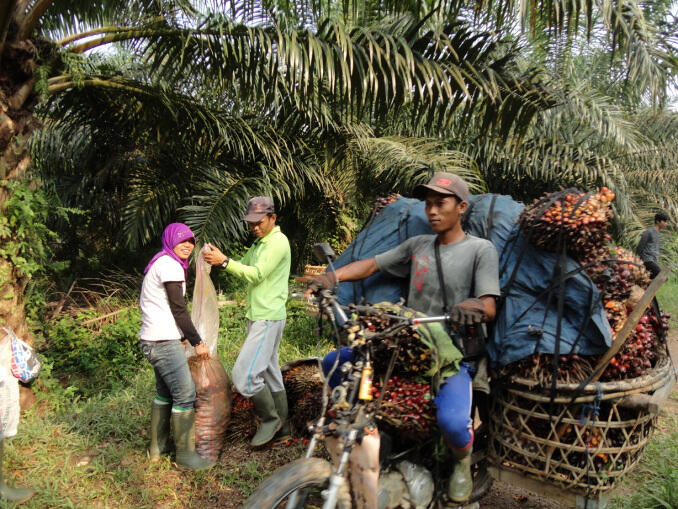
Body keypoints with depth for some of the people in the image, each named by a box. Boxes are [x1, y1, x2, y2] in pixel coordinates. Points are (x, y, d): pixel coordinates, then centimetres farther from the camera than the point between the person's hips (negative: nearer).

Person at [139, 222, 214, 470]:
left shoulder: (162, 264, 18)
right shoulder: (169, 265, -13)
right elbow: (178, 308, -15)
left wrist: (181, 336, 24)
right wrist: (197, 342, -10)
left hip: (154, 340, 11)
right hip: (164, 341, -11)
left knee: (165, 392, 19)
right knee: (185, 393, -7)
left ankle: (158, 446, 29)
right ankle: (185, 452, 3)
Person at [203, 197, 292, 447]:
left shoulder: (278, 242, -12)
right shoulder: (259, 243, 19)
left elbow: (256, 275, -20)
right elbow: (243, 267, 13)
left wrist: (224, 261, -23)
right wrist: (219, 258, -4)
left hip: (269, 318, -10)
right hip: (257, 316, 10)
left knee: (244, 374, -13)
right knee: (269, 373, 15)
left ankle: (270, 418, 6)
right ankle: (281, 428, 26)